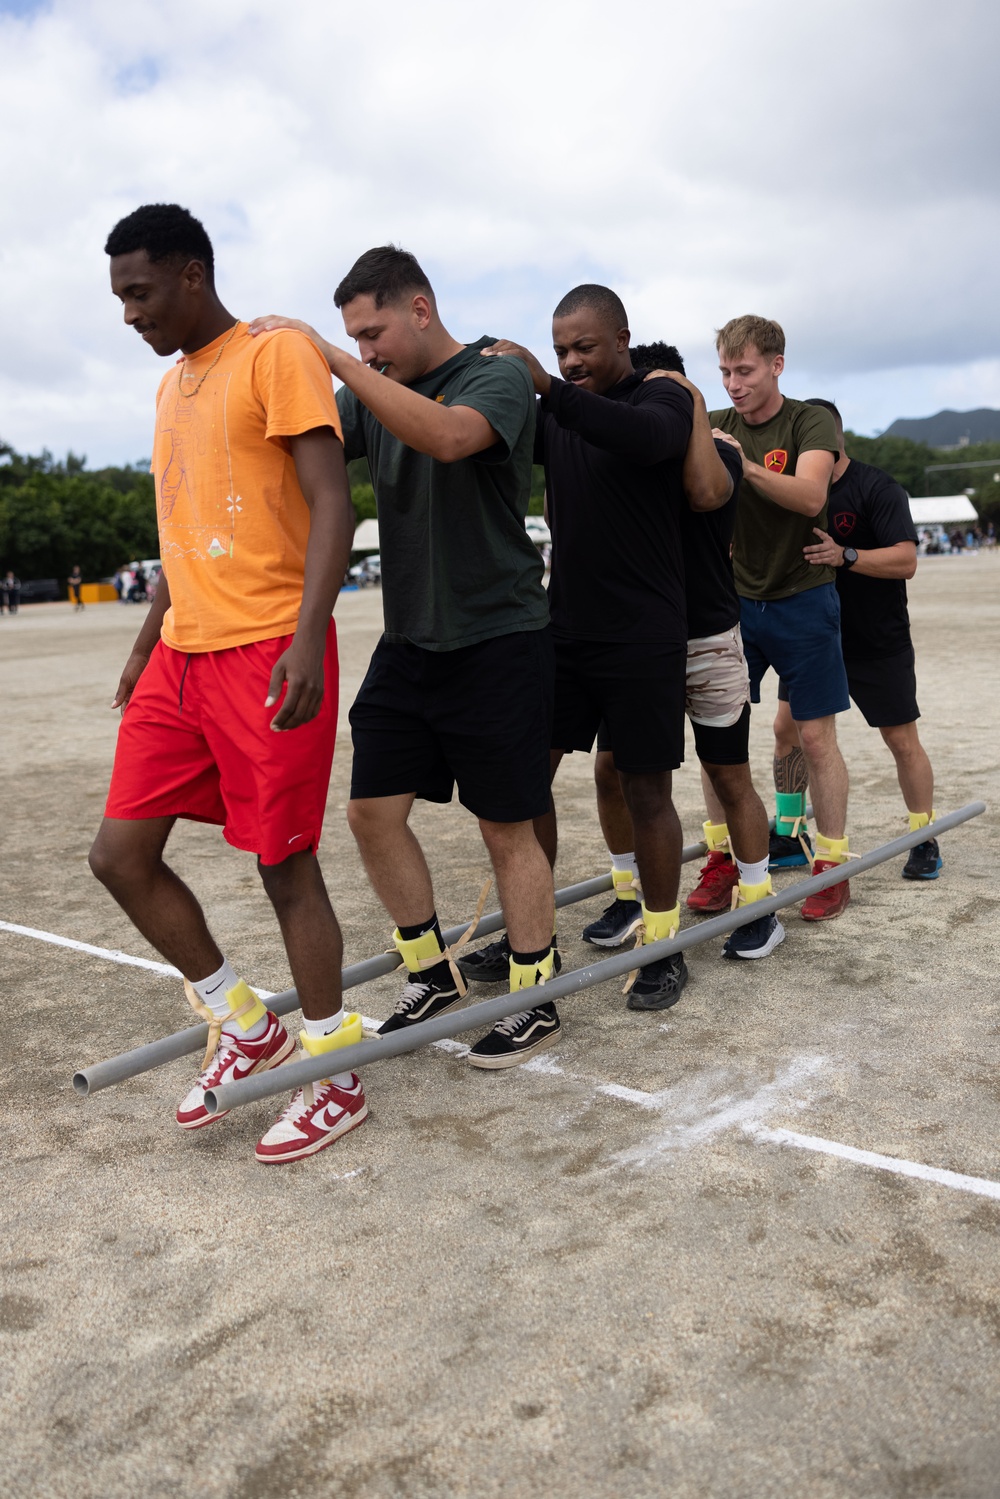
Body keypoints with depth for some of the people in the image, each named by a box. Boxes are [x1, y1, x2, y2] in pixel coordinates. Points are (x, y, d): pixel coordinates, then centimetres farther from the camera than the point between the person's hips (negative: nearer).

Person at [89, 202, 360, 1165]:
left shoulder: (277, 356, -5)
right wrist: (146, 645, 27)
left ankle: (334, 1077, 17)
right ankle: (243, 1026, 24)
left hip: (268, 652, -8)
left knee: (284, 863, -1)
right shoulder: (172, 386, 20)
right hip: (181, 653, 8)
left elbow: (331, 500, -15)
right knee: (120, 853, 6)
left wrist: (306, 635, -26)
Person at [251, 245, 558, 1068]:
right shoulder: (377, 393, 10)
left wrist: (331, 354, -30)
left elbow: (447, 437, -31)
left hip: (497, 639, -6)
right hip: (408, 640, 7)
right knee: (373, 808, 5)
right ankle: (434, 975, 24)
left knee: (508, 827, 2)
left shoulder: (499, 377, -9)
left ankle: (534, 999, 18)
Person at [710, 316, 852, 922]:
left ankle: (832, 864, 11)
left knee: (815, 736, 0)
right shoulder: (717, 427, 5)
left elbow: (810, 496, -24)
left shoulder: (811, 423, -7)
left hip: (802, 599, -3)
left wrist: (744, 465, -35)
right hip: (736, 598, 3)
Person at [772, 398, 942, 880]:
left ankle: (926, 841, 15)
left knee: (902, 739, 1)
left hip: (878, 642, -5)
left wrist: (845, 556, -34)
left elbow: (906, 560, -21)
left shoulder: (878, 489, -12)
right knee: (787, 728, 1)